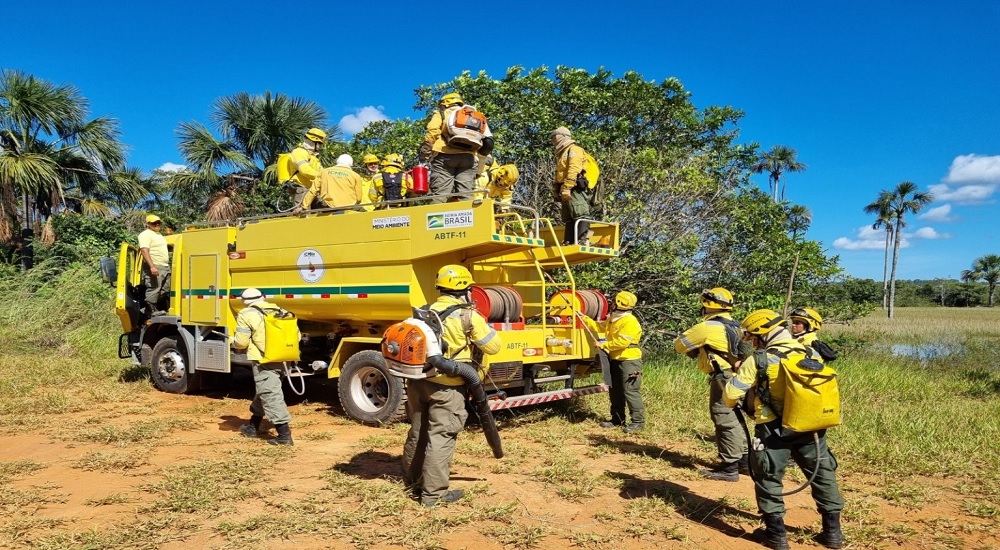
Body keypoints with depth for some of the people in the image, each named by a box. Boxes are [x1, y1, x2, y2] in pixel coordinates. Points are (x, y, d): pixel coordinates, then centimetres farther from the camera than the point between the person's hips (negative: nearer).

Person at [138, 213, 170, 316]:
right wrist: (152, 266, -29)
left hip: (165, 267, 10)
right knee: (154, 289, -10)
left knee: (165, 290, 12)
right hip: (154, 267, -10)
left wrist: (167, 265, 25)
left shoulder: (158, 235, 22)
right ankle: (152, 310, -6)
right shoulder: (146, 234, -8)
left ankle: (158, 307, 19)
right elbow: (144, 251, -20)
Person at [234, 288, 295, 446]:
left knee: (270, 395, -7)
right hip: (280, 359, 8)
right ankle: (253, 427, 38)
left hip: (263, 361, -8)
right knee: (263, 391, 23)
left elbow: (241, 342, -7)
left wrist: (234, 342, 15)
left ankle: (284, 434, -11)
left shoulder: (246, 314, -5)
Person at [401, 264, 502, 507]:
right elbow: (493, 346, -4)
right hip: (446, 387, -6)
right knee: (440, 437, 0)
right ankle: (433, 493, 5)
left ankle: (412, 480, 36)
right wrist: (480, 321, 9)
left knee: (418, 432, 20)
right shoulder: (468, 316, -9)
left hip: (417, 380, 7)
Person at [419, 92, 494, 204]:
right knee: (466, 196, -1)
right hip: (468, 157, 3)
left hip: (445, 156, -3)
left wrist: (424, 155, 2)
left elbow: (431, 133, 0)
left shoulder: (441, 114, 18)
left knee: (439, 194, -10)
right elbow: (488, 141, 16)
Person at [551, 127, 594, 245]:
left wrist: (566, 187, -21)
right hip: (567, 192, 10)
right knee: (568, 218, 5)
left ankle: (583, 240, -26)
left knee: (580, 214, -18)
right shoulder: (561, 154, 30)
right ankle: (569, 242, 4)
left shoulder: (574, 150, 1)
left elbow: (573, 170, -14)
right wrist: (557, 189, 15)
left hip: (576, 188, -10)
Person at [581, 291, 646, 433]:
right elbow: (599, 327, 21)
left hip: (629, 361, -10)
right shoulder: (612, 320, 12)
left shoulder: (630, 322, -19)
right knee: (615, 391, 15)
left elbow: (622, 342, -26)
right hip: (615, 360, 10)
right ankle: (617, 419, 24)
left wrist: (605, 345, -17)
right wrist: (585, 319, 15)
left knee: (631, 392, -8)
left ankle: (638, 421, -1)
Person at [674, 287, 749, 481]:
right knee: (733, 419, 18)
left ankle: (729, 467, 1)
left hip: (723, 379, -9)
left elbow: (680, 344, -3)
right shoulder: (735, 326, 13)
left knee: (725, 421, -3)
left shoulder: (707, 327, -12)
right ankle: (744, 460, 26)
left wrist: (693, 350, 19)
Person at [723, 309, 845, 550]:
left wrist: (733, 403, 14)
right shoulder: (811, 354, 2)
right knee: (823, 476, 19)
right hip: (811, 428, 5)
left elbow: (730, 394, -9)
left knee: (769, 480, 11)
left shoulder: (758, 361, -13)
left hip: (775, 431, -5)